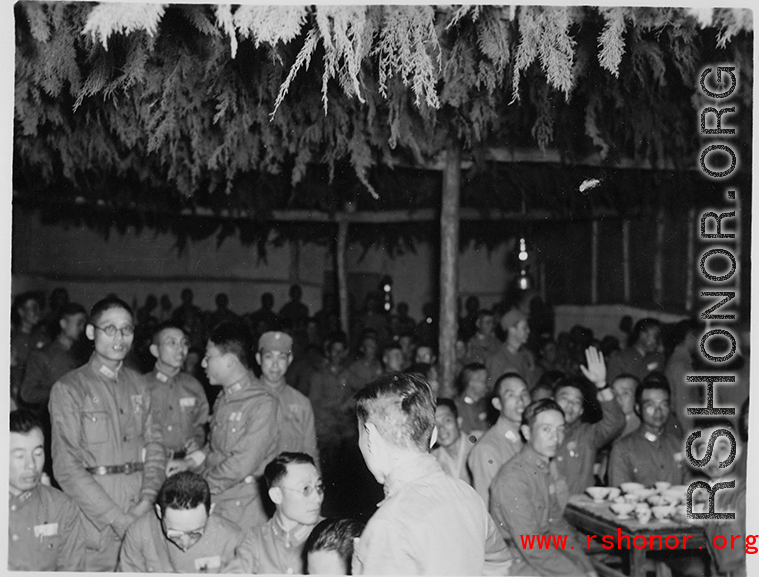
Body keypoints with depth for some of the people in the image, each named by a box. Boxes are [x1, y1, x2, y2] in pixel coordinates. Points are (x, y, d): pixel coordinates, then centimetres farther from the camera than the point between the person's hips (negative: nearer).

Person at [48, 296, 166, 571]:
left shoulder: (138, 384, 11)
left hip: (142, 515, 4)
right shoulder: (68, 389, -5)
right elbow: (67, 467, -11)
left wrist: (147, 501, -7)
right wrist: (118, 519, -15)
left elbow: (154, 445, 9)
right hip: (95, 522, -4)